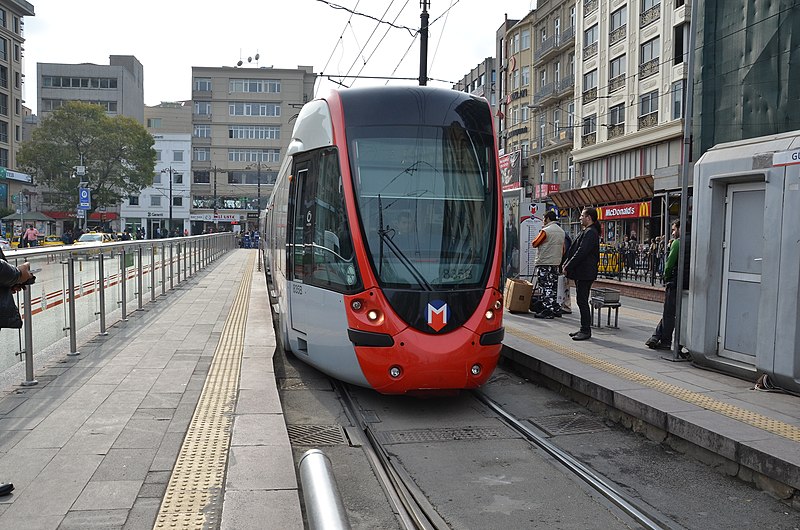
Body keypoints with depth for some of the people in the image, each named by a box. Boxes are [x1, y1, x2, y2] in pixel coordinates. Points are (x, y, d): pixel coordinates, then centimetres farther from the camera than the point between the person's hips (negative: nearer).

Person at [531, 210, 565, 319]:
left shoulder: (546, 231, -13)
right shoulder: (561, 232, 13)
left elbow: (534, 244, -7)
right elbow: (563, 250, 17)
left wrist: (540, 234, 7)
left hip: (544, 263, -8)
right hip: (556, 263, 8)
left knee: (546, 287, -6)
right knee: (553, 287, 14)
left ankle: (548, 311, -7)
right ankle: (556, 309, 17)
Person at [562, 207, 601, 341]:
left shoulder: (590, 233, -15)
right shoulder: (587, 232, 18)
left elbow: (581, 252, -21)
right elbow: (576, 249, 19)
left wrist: (568, 266, -16)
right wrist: (567, 264, 10)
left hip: (585, 273, -10)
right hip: (582, 273, 10)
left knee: (582, 301, -7)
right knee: (581, 301, 13)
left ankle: (586, 331, -2)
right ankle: (584, 329, 19)